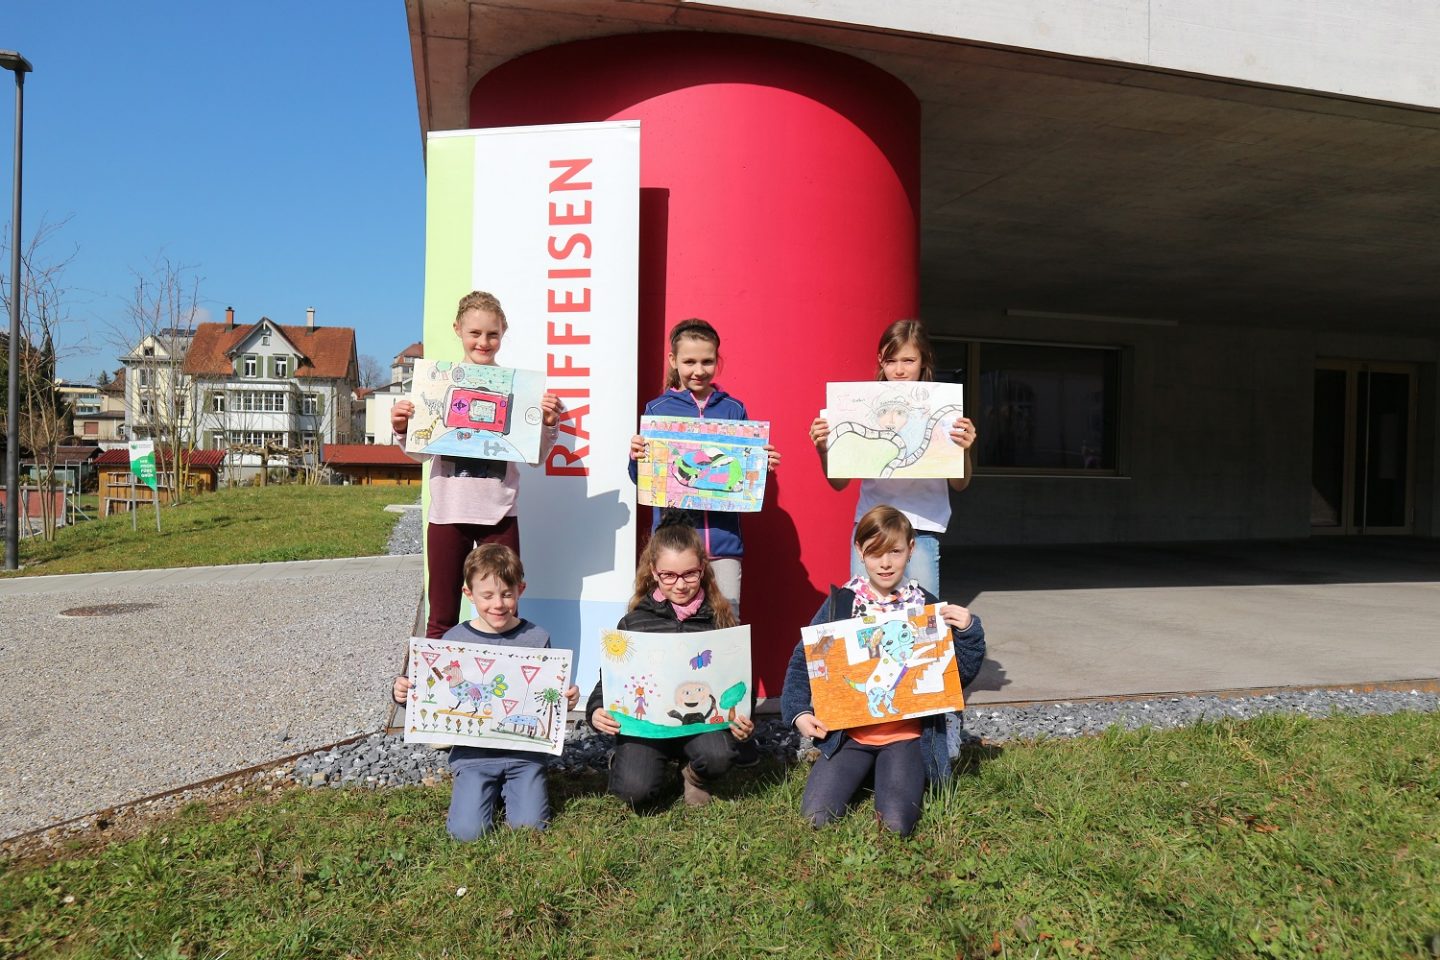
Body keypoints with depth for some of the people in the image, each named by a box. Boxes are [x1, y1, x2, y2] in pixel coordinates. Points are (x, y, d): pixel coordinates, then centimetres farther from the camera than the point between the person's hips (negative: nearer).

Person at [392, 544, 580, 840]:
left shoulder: (537, 639, -2)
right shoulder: (454, 640, -2)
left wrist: (567, 700, -14)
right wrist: (404, 693, -11)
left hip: (524, 749, 0)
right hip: (473, 751, 0)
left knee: (529, 825, -10)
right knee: (466, 831, -12)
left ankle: (510, 786, 22)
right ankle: (487, 789, 20)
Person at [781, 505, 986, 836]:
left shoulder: (928, 607, 0)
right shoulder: (841, 603, -1)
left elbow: (962, 675, 3)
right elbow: (802, 661, 4)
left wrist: (967, 632, -14)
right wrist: (798, 711, -10)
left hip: (906, 734, -1)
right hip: (850, 732, 1)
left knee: (897, 824, -19)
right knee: (817, 815, -13)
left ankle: (902, 773, 15)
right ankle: (864, 770, 18)